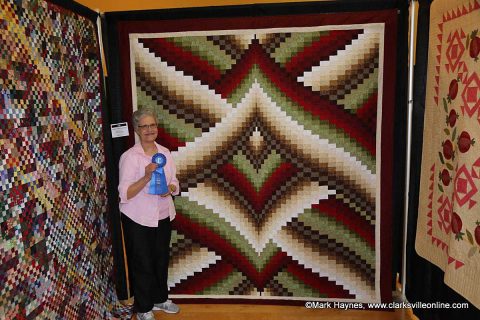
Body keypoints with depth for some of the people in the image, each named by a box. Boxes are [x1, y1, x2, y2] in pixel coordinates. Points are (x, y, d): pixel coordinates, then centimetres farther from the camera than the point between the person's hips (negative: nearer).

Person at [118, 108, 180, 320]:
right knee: (142, 264, 10)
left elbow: (175, 184, 8)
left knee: (162, 260, 19)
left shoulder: (165, 152, 2)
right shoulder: (129, 156, -14)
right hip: (138, 220, -5)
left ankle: (160, 298, 41)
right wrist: (146, 177, -30)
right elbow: (124, 194, -18)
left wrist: (170, 188, -14)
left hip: (163, 217, 5)